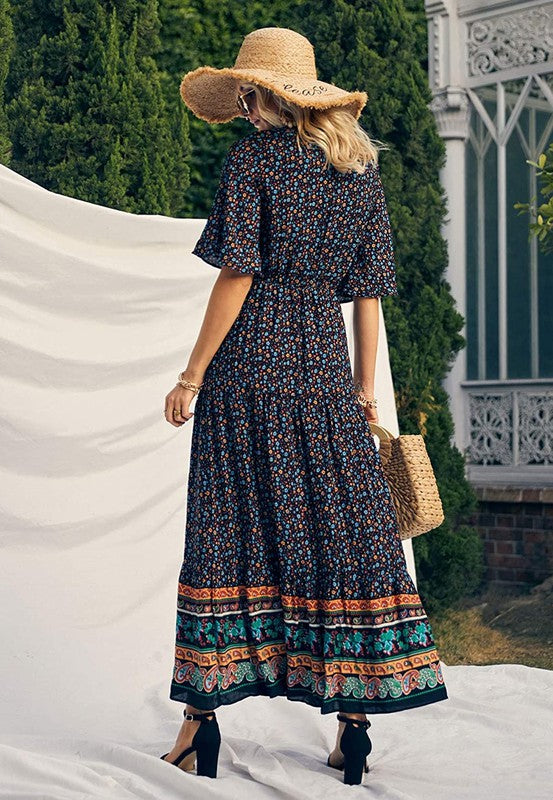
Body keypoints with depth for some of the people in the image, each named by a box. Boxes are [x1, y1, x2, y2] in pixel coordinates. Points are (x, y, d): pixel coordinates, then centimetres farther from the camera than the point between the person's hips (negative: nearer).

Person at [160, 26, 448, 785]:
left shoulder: (254, 157, -3)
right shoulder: (361, 165, 12)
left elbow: (238, 273, -10)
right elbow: (369, 289, 10)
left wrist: (193, 374, -6)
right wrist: (365, 387, 12)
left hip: (250, 359, -4)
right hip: (326, 363, 4)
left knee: (227, 533, 1)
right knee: (346, 530, 4)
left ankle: (203, 716, 4)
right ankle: (354, 724, 5)